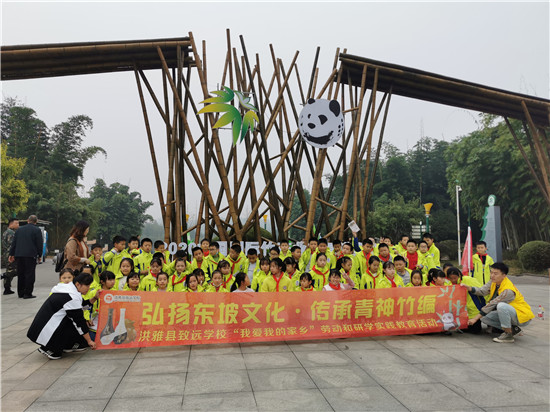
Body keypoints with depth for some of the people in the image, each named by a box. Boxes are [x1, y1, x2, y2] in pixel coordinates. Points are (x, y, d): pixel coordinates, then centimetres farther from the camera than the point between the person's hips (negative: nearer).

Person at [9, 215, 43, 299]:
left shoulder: (19, 229, 12)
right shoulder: (37, 230, -4)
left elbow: (14, 243, 14)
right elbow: (39, 244, -6)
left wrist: (11, 254, 18)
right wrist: (39, 255, 4)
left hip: (19, 255, 5)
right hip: (31, 255, -5)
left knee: (20, 274, 13)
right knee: (30, 274, -1)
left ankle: (20, 293, 20)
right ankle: (27, 293, -3)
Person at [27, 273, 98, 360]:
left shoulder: (69, 288, 8)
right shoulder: (72, 297, -21)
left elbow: (81, 306, 20)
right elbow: (79, 321, -17)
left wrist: (95, 298, 7)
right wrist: (89, 341, -10)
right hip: (44, 331, -10)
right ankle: (48, 349, -5)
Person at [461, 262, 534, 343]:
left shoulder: (508, 290, -29)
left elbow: (492, 305, -27)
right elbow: (482, 291, -5)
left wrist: (476, 318, -23)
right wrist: (469, 288, -25)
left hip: (522, 315, -9)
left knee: (501, 305, -37)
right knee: (484, 317, -6)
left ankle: (509, 335, -21)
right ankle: (512, 329, 5)